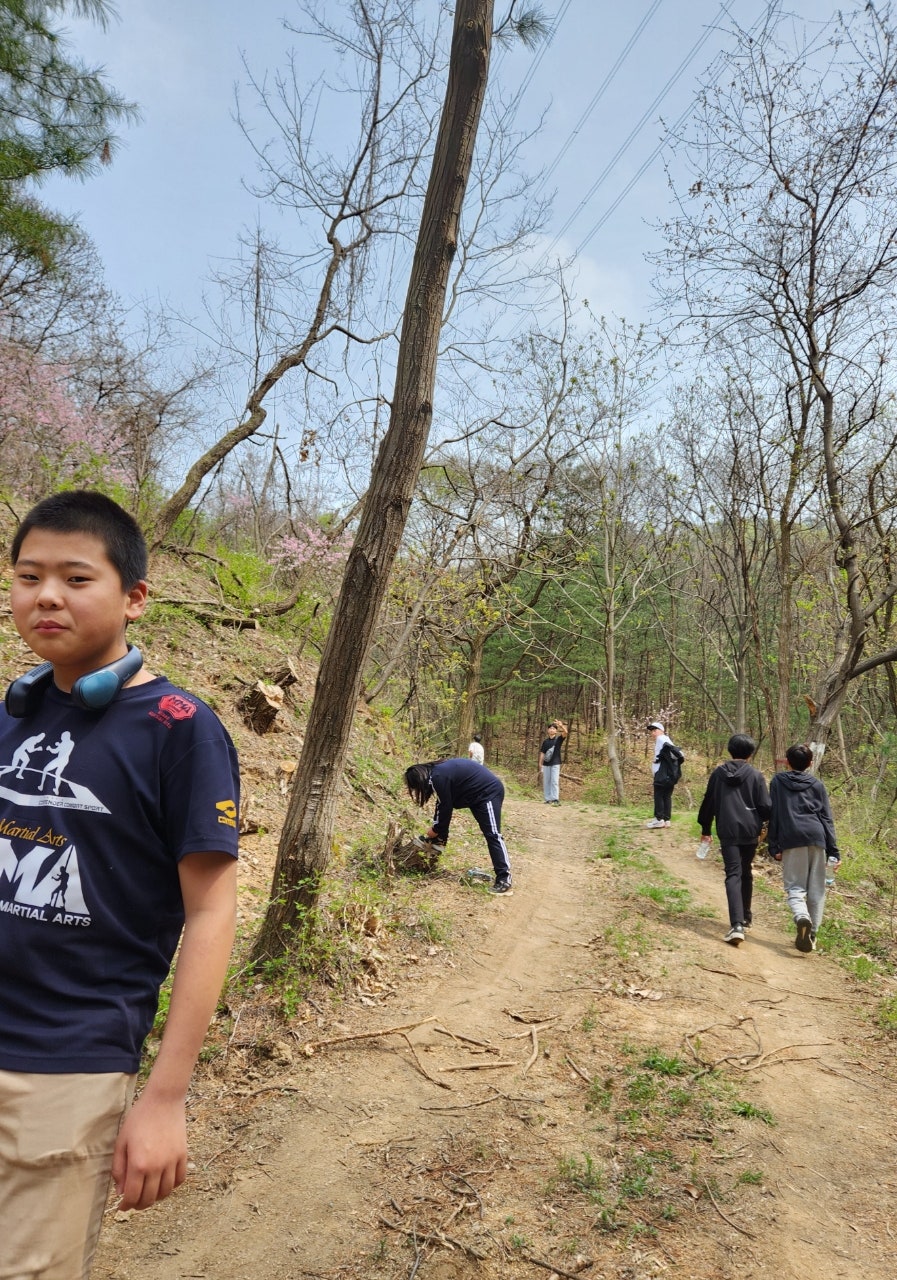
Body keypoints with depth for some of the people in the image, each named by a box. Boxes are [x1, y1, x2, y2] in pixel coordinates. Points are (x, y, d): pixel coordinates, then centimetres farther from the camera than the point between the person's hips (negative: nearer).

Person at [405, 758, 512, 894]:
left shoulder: (438, 777, -23)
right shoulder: (435, 771, 8)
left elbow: (445, 807, -14)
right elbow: (443, 805, 18)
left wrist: (435, 830, 1)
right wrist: (435, 829, 19)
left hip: (489, 792, -10)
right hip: (479, 792, 10)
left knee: (492, 834, -13)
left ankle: (504, 879, -14)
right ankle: (438, 841, 25)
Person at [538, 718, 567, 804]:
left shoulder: (558, 739, 0)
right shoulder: (545, 742, 8)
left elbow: (565, 733, -18)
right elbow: (542, 753, 9)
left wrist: (561, 725, -37)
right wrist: (540, 765, 4)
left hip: (555, 763, -3)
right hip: (546, 764, 3)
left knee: (554, 781, -9)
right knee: (546, 782, 4)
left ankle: (555, 799, -11)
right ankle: (548, 799, 10)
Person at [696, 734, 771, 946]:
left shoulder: (718, 773, 4)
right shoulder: (756, 775, -1)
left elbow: (708, 803, 9)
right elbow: (765, 806, -2)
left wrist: (705, 830, 20)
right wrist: (762, 822, 22)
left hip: (727, 832, -1)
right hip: (750, 831, 1)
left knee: (733, 875, -6)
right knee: (746, 873, 19)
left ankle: (736, 924, -22)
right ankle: (745, 918, 31)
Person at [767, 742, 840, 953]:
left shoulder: (778, 781, 10)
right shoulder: (818, 785, 15)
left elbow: (773, 815, 5)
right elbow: (827, 819, 11)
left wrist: (774, 847, 7)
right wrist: (834, 851, 11)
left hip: (791, 840, -2)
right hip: (817, 838, 2)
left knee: (795, 887, 2)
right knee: (816, 889, 11)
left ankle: (802, 918, -27)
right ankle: (811, 935, 11)